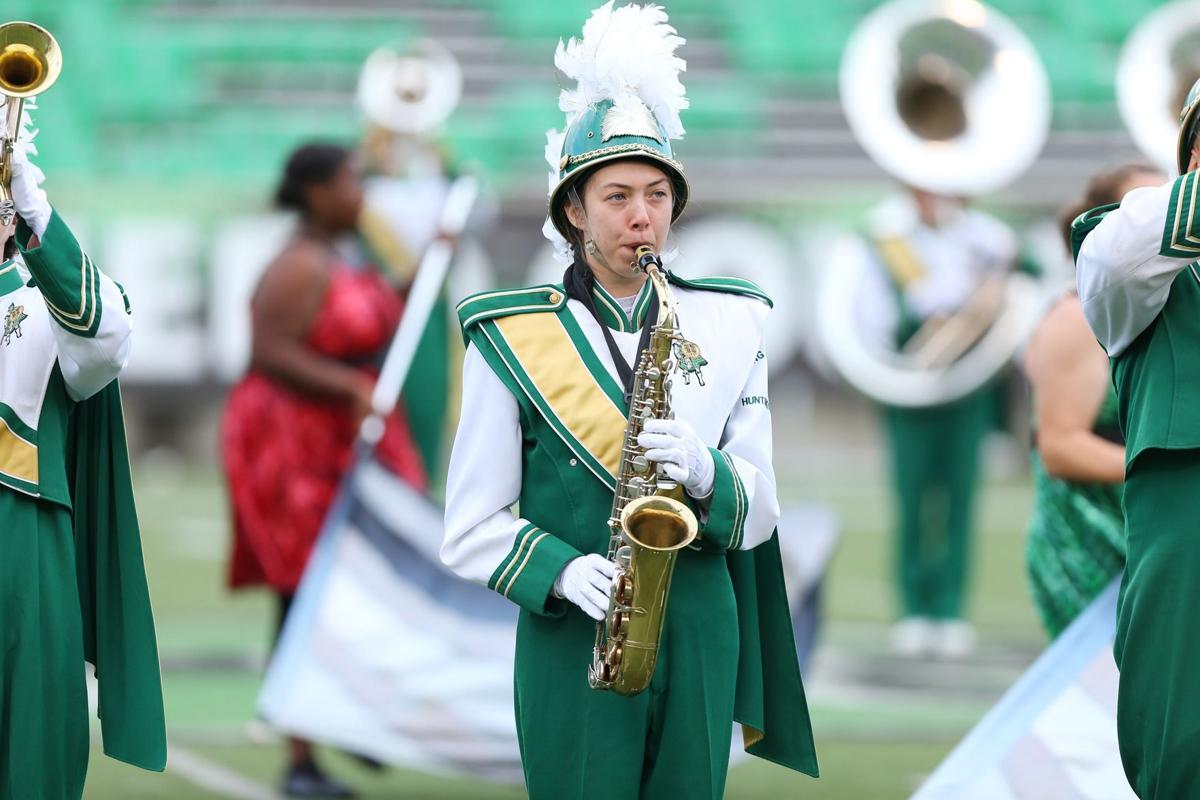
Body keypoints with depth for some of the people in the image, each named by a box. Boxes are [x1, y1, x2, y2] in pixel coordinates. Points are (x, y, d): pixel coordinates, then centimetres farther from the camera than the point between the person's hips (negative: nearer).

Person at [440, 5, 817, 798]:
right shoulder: (512, 338, -2)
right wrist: (563, 573, -20)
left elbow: (758, 514, 6)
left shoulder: (728, 324, 7)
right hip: (572, 645, -3)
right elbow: (472, 529, -2)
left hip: (702, 643, 3)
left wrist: (707, 475, -16)